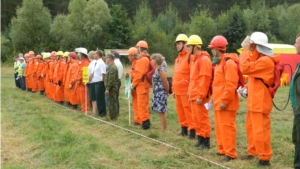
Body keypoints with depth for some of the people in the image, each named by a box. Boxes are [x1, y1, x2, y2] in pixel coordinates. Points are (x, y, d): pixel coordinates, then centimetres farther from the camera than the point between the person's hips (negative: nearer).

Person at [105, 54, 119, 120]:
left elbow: (111, 79, -23)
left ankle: (112, 117, -1)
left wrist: (107, 88, -22)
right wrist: (107, 88, 19)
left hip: (112, 88, -11)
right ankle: (114, 116, 22)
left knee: (111, 103, -6)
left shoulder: (112, 68, -17)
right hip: (113, 87, 11)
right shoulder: (111, 66, 16)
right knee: (113, 102, 15)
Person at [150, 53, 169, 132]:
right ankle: (163, 129, 19)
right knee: (160, 112, 12)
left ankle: (164, 130, 3)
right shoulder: (156, 69, 11)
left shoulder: (161, 70, -15)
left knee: (161, 112, -4)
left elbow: (166, 83, -12)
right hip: (156, 93, 9)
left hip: (161, 94, -9)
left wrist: (167, 93, 0)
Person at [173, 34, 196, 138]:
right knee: (180, 110, 13)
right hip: (178, 90, 9)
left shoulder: (190, 57, -12)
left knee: (188, 110, -5)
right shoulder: (178, 58, 17)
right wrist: (174, 89, 19)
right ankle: (184, 128, 24)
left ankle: (192, 130, 2)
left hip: (186, 90, -9)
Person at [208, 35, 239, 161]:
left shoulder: (229, 62, -16)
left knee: (227, 127, -5)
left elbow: (231, 85, -22)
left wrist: (225, 101, -22)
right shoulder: (219, 62, 16)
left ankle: (230, 153, 3)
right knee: (219, 127, 16)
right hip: (218, 102, 10)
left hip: (225, 103, -10)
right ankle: (222, 149, 27)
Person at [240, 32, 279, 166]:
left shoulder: (265, 61, -20)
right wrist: (247, 88, 4)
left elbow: (245, 68, -28)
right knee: (250, 127, 19)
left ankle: (265, 159, 5)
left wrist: (245, 50, -20)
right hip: (254, 101, 11)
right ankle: (252, 152, 34)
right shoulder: (260, 59, 15)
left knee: (260, 130, -5)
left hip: (260, 102, -11)